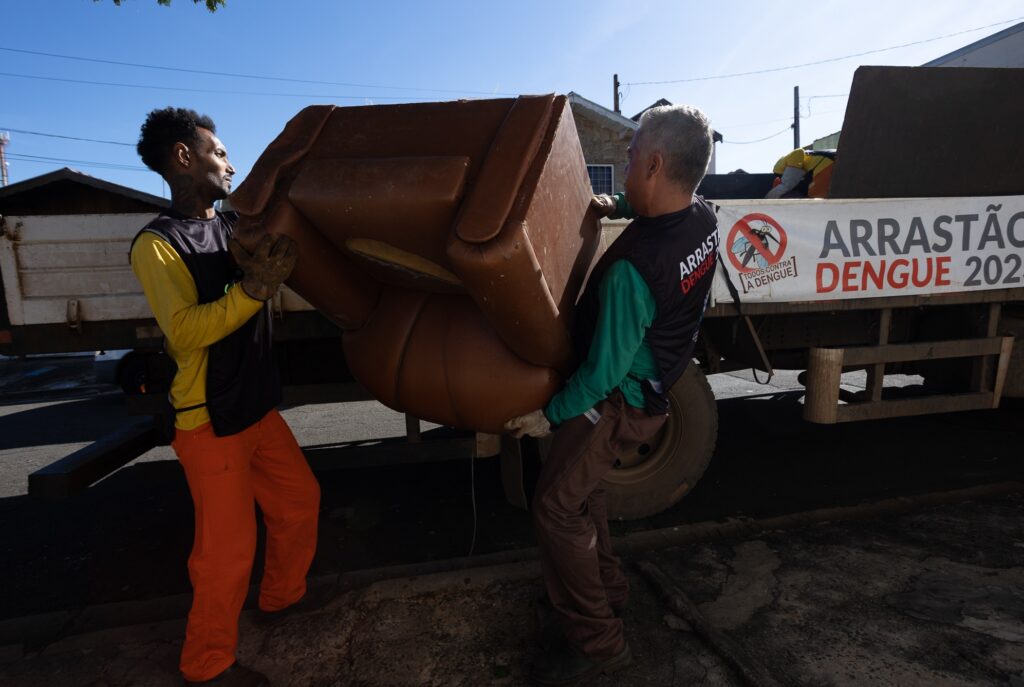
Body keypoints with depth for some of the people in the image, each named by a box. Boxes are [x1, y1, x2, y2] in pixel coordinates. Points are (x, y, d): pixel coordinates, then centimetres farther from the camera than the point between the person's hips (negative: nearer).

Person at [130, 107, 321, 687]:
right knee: (229, 546, 0)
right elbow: (185, 333, -25)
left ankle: (283, 595, 39)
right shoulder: (157, 244, -13)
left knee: (300, 498, 16)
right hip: (209, 420, -7)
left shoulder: (234, 225, 8)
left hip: (257, 404, 8)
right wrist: (255, 287, -35)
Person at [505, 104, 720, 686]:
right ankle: (608, 588, 41)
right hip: (655, 387, 9)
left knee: (556, 507, 1)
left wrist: (550, 414, -12)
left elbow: (605, 370, -26)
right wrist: (619, 206, 8)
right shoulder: (704, 219, -6)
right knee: (581, 488, 23)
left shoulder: (631, 268, -33)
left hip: (617, 401, -9)